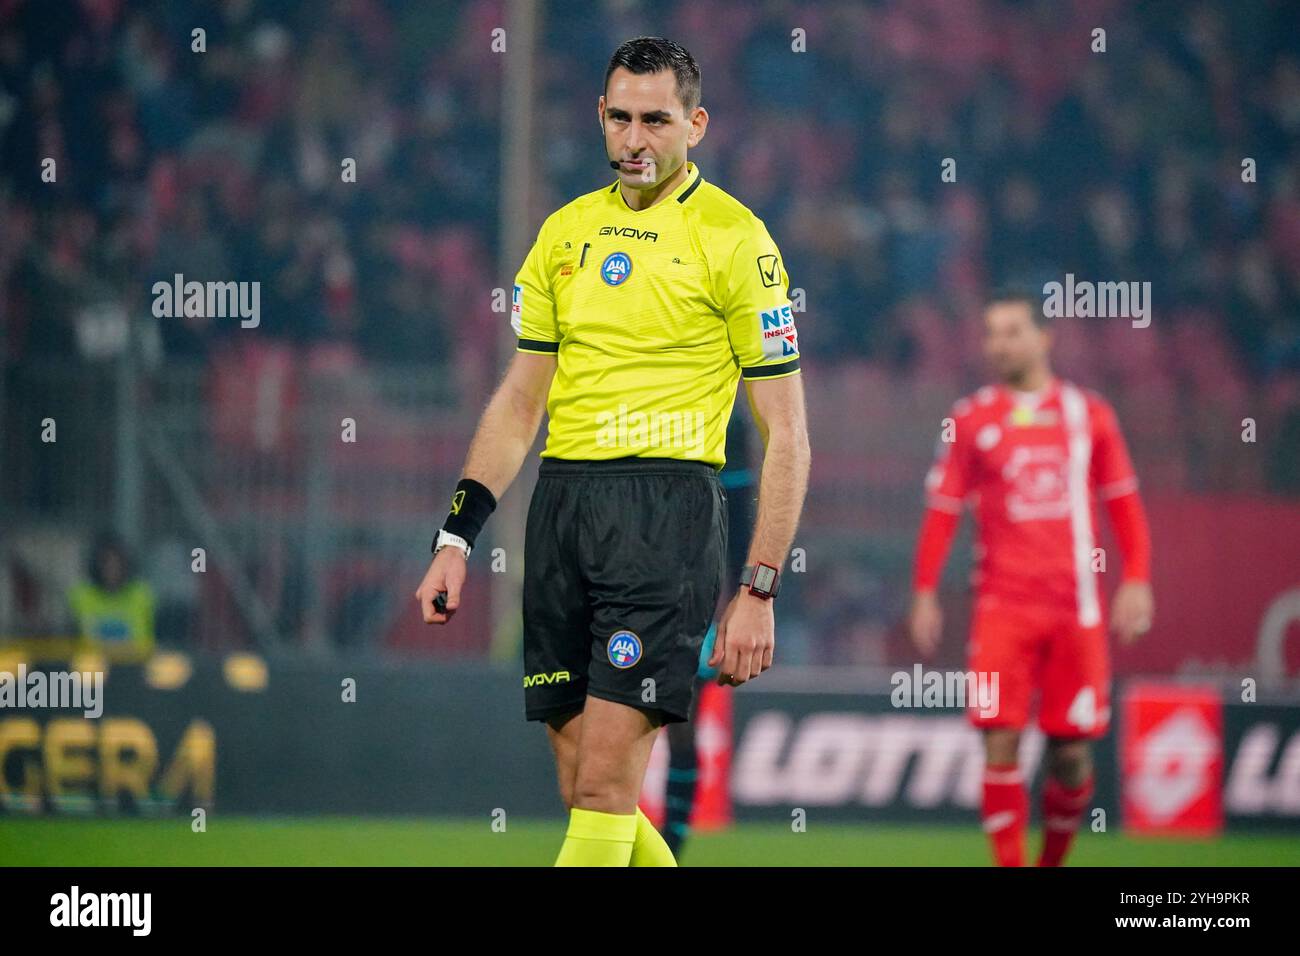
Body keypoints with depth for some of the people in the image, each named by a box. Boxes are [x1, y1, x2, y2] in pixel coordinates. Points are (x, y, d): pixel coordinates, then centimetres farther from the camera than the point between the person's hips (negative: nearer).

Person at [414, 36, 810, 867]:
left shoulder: (733, 238, -2)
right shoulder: (566, 231, 14)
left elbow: (787, 437, -2)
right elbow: (519, 402, 21)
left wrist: (759, 591, -8)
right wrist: (457, 539, 12)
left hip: (667, 509, -6)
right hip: (562, 506, 6)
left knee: (606, 783, -13)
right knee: (586, 791, 4)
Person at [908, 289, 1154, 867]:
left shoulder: (1088, 413, 7)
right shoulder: (970, 420, 5)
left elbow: (1124, 503, 10)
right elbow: (942, 511, 6)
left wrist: (1136, 580, -1)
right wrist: (924, 594, 0)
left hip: (1077, 609, 1)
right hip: (1002, 603, -1)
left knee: (1072, 753, 2)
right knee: (1000, 743, -11)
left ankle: (1051, 865, 22)